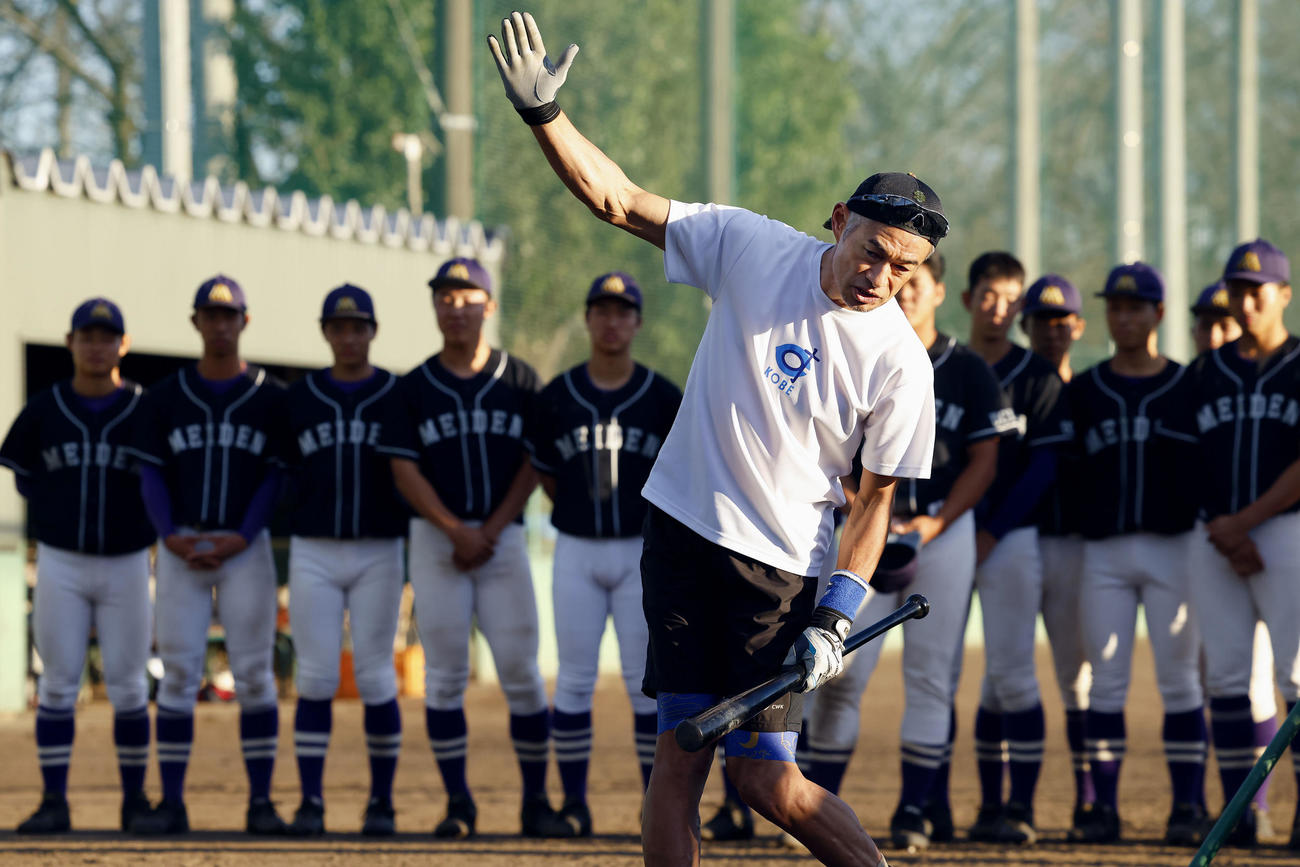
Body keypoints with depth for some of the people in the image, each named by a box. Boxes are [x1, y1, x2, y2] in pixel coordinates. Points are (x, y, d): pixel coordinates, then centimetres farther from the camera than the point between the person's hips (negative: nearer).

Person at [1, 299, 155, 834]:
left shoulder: (146, 412, -2)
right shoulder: (44, 410, 2)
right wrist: (67, 507, -1)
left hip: (126, 564, -1)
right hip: (60, 563, 1)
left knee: (128, 686, 1)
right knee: (58, 684, -1)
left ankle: (135, 800, 12)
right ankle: (54, 803, 1)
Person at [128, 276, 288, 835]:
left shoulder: (270, 398, 4)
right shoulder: (166, 397, 9)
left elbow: (277, 475, 0)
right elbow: (151, 474, 6)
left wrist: (240, 538, -12)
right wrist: (170, 535, -10)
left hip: (245, 547, -1)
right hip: (181, 546, 1)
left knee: (253, 671, -4)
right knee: (178, 672, -2)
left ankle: (260, 802, -1)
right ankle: (171, 803, 0)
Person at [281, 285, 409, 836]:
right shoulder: (298, 399, 6)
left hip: (379, 553, -1)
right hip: (313, 554, 1)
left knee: (375, 677, 0)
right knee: (315, 679, -3)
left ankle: (382, 801, 10)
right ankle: (310, 800, 0)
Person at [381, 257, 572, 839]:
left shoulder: (520, 382, 6)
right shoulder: (415, 388, 6)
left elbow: (533, 465, 3)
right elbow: (405, 470, 0)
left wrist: (490, 532, -8)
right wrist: (457, 530, -11)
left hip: (503, 537, 0)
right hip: (435, 538, 0)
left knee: (521, 670, -5)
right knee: (444, 674, -2)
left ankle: (536, 801, 3)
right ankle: (457, 803, 4)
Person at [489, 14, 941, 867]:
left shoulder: (901, 362, -9)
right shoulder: (751, 248, -4)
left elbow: (876, 497, -3)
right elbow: (619, 200, -3)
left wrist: (834, 619, -12)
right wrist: (545, 115, -16)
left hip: (783, 564, -2)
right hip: (686, 529, 2)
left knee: (767, 777, -7)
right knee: (681, 747, -3)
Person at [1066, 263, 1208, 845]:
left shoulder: (1190, 387, 6)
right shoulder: (1082, 392, 9)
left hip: (1174, 547, -1)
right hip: (1103, 551, 1)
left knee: (1179, 681, -2)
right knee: (1106, 683, 0)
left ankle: (1188, 808, 2)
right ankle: (1103, 808, 3)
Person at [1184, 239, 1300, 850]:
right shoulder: (1204, 374, 15)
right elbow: (1193, 464, 9)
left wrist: (1246, 520, -12)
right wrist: (1226, 535, -6)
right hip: (1215, 540, 4)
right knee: (1226, 674, 1)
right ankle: (1238, 811, 4)